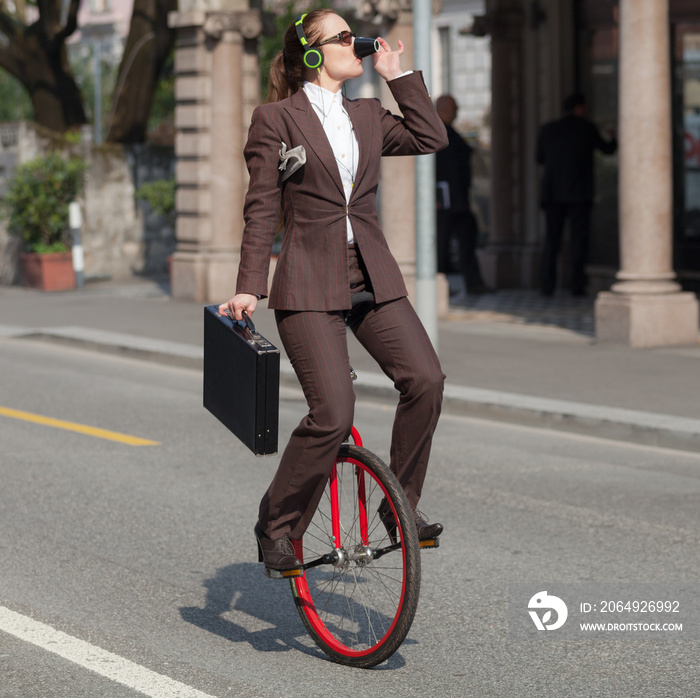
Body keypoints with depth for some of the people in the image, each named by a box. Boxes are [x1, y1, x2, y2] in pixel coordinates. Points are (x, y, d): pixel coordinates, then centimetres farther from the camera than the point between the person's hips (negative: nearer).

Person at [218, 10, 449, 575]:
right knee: (334, 413, -18)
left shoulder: (368, 117, 16)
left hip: (372, 275, 5)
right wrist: (250, 288, -9)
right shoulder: (276, 119, 1)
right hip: (309, 284, -5)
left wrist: (398, 73, 8)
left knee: (426, 380, -16)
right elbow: (262, 210, -2)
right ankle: (277, 527, 2)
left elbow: (431, 138, 4)